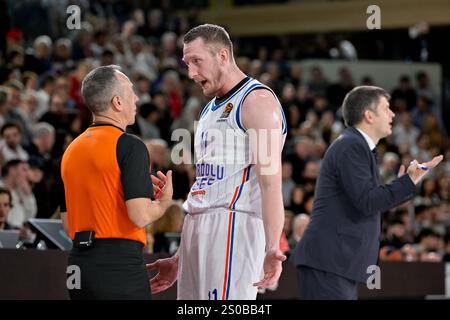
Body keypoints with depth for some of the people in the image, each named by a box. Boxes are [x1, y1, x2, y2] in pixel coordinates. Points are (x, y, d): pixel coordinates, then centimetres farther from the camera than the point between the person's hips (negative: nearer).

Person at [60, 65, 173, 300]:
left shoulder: (71, 150, 14)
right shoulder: (129, 146, -10)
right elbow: (141, 216, -18)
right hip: (119, 266, -8)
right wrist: (164, 202, 3)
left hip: (78, 262, 8)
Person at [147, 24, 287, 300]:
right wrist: (179, 259, 26)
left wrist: (272, 247, -27)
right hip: (197, 230, 9)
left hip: (233, 224, -9)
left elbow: (270, 182, -16)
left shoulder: (257, 101, -5)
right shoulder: (209, 111, 24)